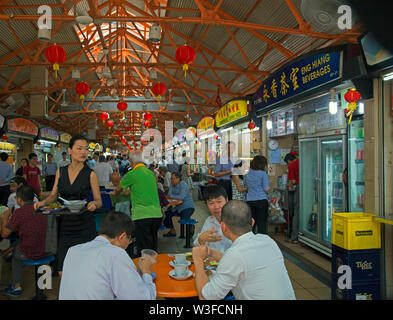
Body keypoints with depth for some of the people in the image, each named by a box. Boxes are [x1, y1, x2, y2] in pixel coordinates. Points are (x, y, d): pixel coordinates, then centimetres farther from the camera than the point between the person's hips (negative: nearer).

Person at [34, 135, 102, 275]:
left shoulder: (90, 174, -4)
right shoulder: (60, 171, 6)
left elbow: (99, 200, -1)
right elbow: (53, 195, 13)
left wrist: (94, 204, -22)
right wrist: (43, 202, -7)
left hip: (84, 226, -3)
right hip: (65, 225, 3)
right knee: (62, 272, 7)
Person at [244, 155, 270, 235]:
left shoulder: (247, 174, 11)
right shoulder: (263, 174, -6)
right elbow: (266, 189, -8)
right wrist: (269, 189, 12)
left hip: (249, 200, 5)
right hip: (261, 200, -5)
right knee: (262, 223, 0)